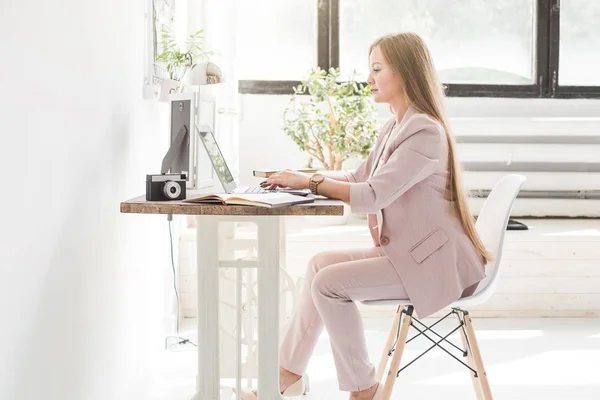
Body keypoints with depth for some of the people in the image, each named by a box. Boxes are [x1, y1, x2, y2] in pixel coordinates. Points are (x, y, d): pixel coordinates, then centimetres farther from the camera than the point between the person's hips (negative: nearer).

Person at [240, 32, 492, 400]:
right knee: (322, 263, 6)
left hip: (436, 262, -10)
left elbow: (372, 195, -26)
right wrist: (304, 176, 3)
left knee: (329, 283, -17)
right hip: (409, 252, 10)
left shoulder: (425, 132, -19)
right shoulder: (395, 127, 13)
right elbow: (359, 178, 19)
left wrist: (309, 182, -16)